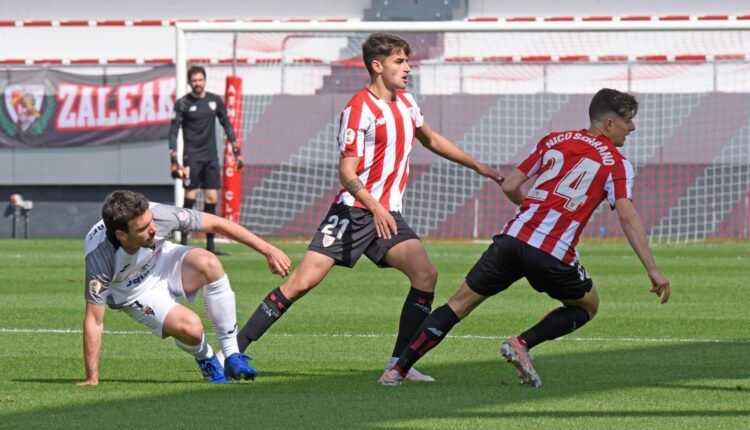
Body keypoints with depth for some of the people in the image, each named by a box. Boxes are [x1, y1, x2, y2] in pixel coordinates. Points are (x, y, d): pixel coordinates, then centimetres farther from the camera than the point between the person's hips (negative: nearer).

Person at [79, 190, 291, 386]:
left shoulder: (158, 214, -32)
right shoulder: (98, 255, -37)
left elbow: (216, 224, -19)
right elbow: (94, 319, -30)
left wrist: (268, 250, -16)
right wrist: (92, 379, -27)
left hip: (165, 262, 3)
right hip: (136, 294, -3)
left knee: (208, 263, -31)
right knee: (190, 326, -31)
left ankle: (233, 357, -19)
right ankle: (206, 360, 6)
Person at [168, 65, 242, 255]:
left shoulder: (215, 101, 8)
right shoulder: (183, 104, -3)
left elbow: (227, 125, 16)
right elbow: (173, 132, -4)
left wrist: (237, 152, 11)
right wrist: (174, 161, -11)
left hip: (211, 157, 4)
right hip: (192, 157, -4)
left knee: (212, 199, 2)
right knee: (190, 198, -10)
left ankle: (210, 244, 7)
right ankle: (183, 242, -6)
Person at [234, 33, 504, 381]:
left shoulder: (405, 103, 9)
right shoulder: (359, 110, -14)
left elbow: (431, 140, 29)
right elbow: (347, 173, -18)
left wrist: (478, 167, 30)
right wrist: (374, 207, -34)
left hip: (387, 215, 6)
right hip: (353, 210, -6)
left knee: (425, 274, -15)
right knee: (303, 281, -13)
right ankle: (235, 349, -4)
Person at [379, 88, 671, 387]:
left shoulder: (554, 141, 18)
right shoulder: (616, 164, 5)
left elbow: (510, 186, 17)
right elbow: (628, 217, -7)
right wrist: (653, 270, -8)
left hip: (512, 237, 4)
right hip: (552, 255, -4)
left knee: (459, 304, 12)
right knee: (587, 306, 23)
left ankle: (398, 370, 4)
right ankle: (522, 344, 3)